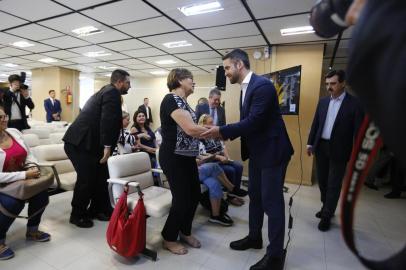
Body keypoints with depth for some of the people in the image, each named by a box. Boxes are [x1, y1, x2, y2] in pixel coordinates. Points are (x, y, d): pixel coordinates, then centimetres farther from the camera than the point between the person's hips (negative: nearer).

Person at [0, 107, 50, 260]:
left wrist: (33, 168, -12)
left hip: (20, 180, 5)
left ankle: (32, 231, 10)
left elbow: (28, 154, 7)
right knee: (13, 203, -31)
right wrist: (25, 174, -28)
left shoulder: (14, 132, -1)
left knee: (42, 192, -16)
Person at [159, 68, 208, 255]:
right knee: (182, 199, 1)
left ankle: (185, 232, 36)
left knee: (194, 195, 15)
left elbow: (191, 127, 10)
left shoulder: (182, 101, 13)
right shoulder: (172, 99, -17)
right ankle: (169, 239, 25)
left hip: (186, 157, 9)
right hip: (174, 159, -9)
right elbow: (190, 129, -26)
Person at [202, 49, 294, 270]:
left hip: (272, 151, -9)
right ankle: (254, 237, 37)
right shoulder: (246, 88, 10)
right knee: (255, 196, 18)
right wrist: (223, 133, 2)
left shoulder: (262, 85, -20)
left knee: (271, 201, 0)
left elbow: (253, 122, -26)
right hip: (257, 151, 10)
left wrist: (222, 131, -20)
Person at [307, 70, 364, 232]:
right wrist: (310, 143, 8)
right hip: (321, 147, 5)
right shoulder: (323, 102, 6)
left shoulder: (355, 104, -8)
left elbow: (358, 130, -9)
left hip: (339, 150, -4)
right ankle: (326, 207, 36)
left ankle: (327, 216, 18)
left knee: (334, 185, 4)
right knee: (322, 180, 15)